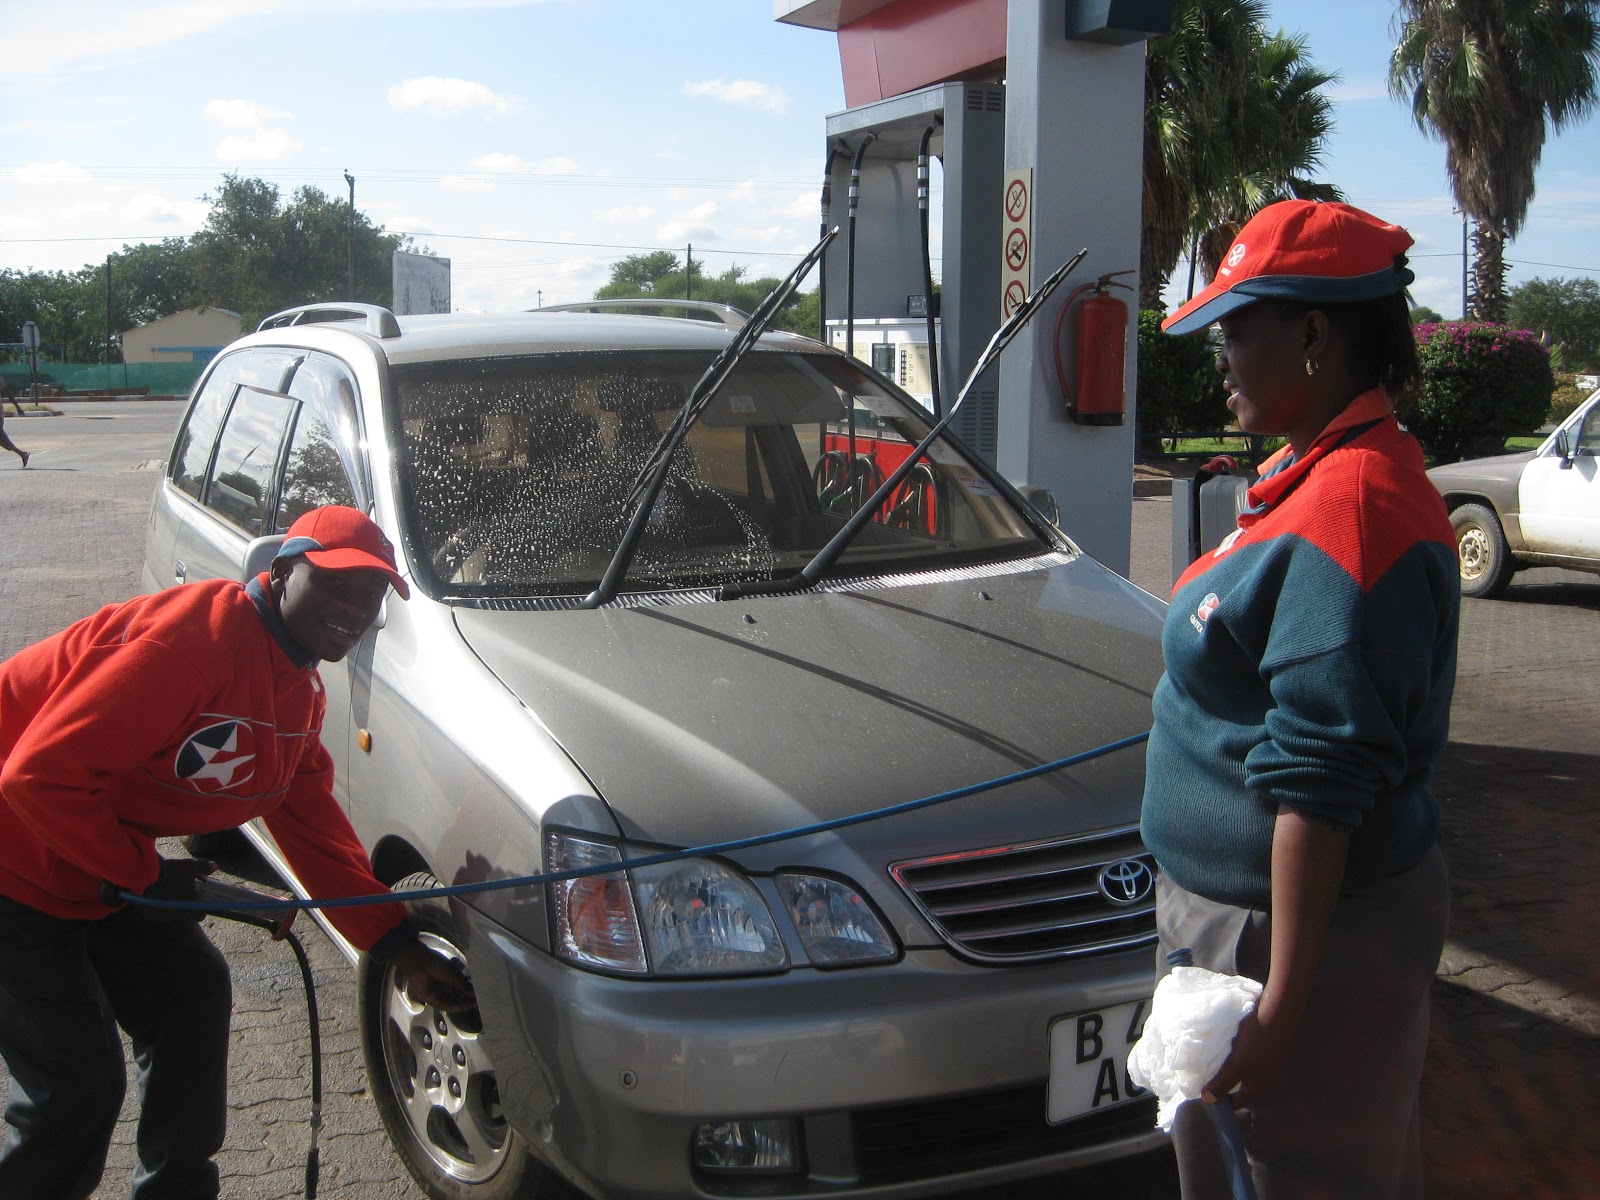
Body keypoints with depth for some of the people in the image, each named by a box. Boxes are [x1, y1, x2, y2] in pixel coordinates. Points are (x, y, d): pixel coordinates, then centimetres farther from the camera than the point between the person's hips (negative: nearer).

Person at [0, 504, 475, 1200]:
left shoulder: (300, 696, 5)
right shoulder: (197, 637, -28)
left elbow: (315, 835, 10)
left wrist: (402, 950, 4)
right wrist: (141, 875, -18)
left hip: (99, 868, 10)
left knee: (193, 994, 15)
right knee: (77, 1087, -7)